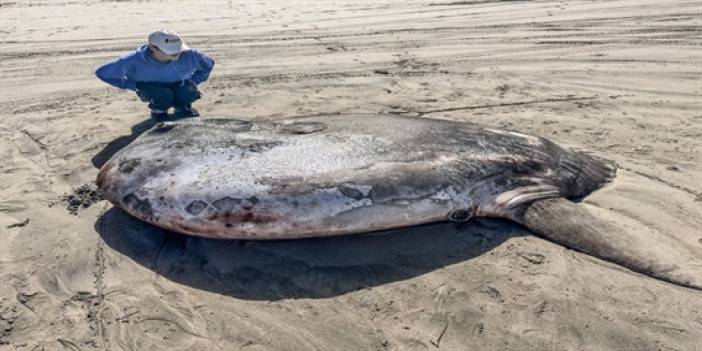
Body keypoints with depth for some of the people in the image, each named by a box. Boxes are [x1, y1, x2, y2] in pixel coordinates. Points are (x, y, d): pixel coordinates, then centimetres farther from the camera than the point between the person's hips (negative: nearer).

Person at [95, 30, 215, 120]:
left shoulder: (188, 55, -29)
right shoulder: (134, 60, -32)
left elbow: (208, 63, -5)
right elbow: (103, 73, -17)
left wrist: (192, 82, -10)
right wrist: (136, 86, -17)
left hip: (179, 86, 2)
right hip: (152, 88, -1)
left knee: (189, 92, -32)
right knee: (163, 96, -35)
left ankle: (183, 108, 6)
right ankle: (158, 111, 3)